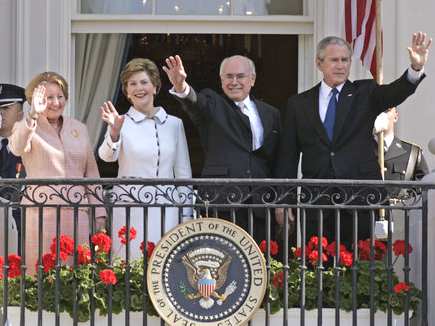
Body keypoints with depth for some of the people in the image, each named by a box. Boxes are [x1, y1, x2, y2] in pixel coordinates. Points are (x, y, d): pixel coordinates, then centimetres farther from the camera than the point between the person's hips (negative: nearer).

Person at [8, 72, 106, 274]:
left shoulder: (79, 128, 15)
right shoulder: (26, 127, 3)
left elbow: (91, 171, 17)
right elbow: (17, 148, -20)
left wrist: (99, 211, 11)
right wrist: (34, 114, -34)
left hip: (77, 212, 3)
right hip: (41, 212, -3)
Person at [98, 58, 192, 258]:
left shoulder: (174, 124, 9)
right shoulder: (122, 123, 1)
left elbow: (183, 172, 11)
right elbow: (107, 156, -17)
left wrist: (186, 214, 8)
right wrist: (114, 132, -37)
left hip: (166, 209, 2)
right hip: (130, 210, -2)